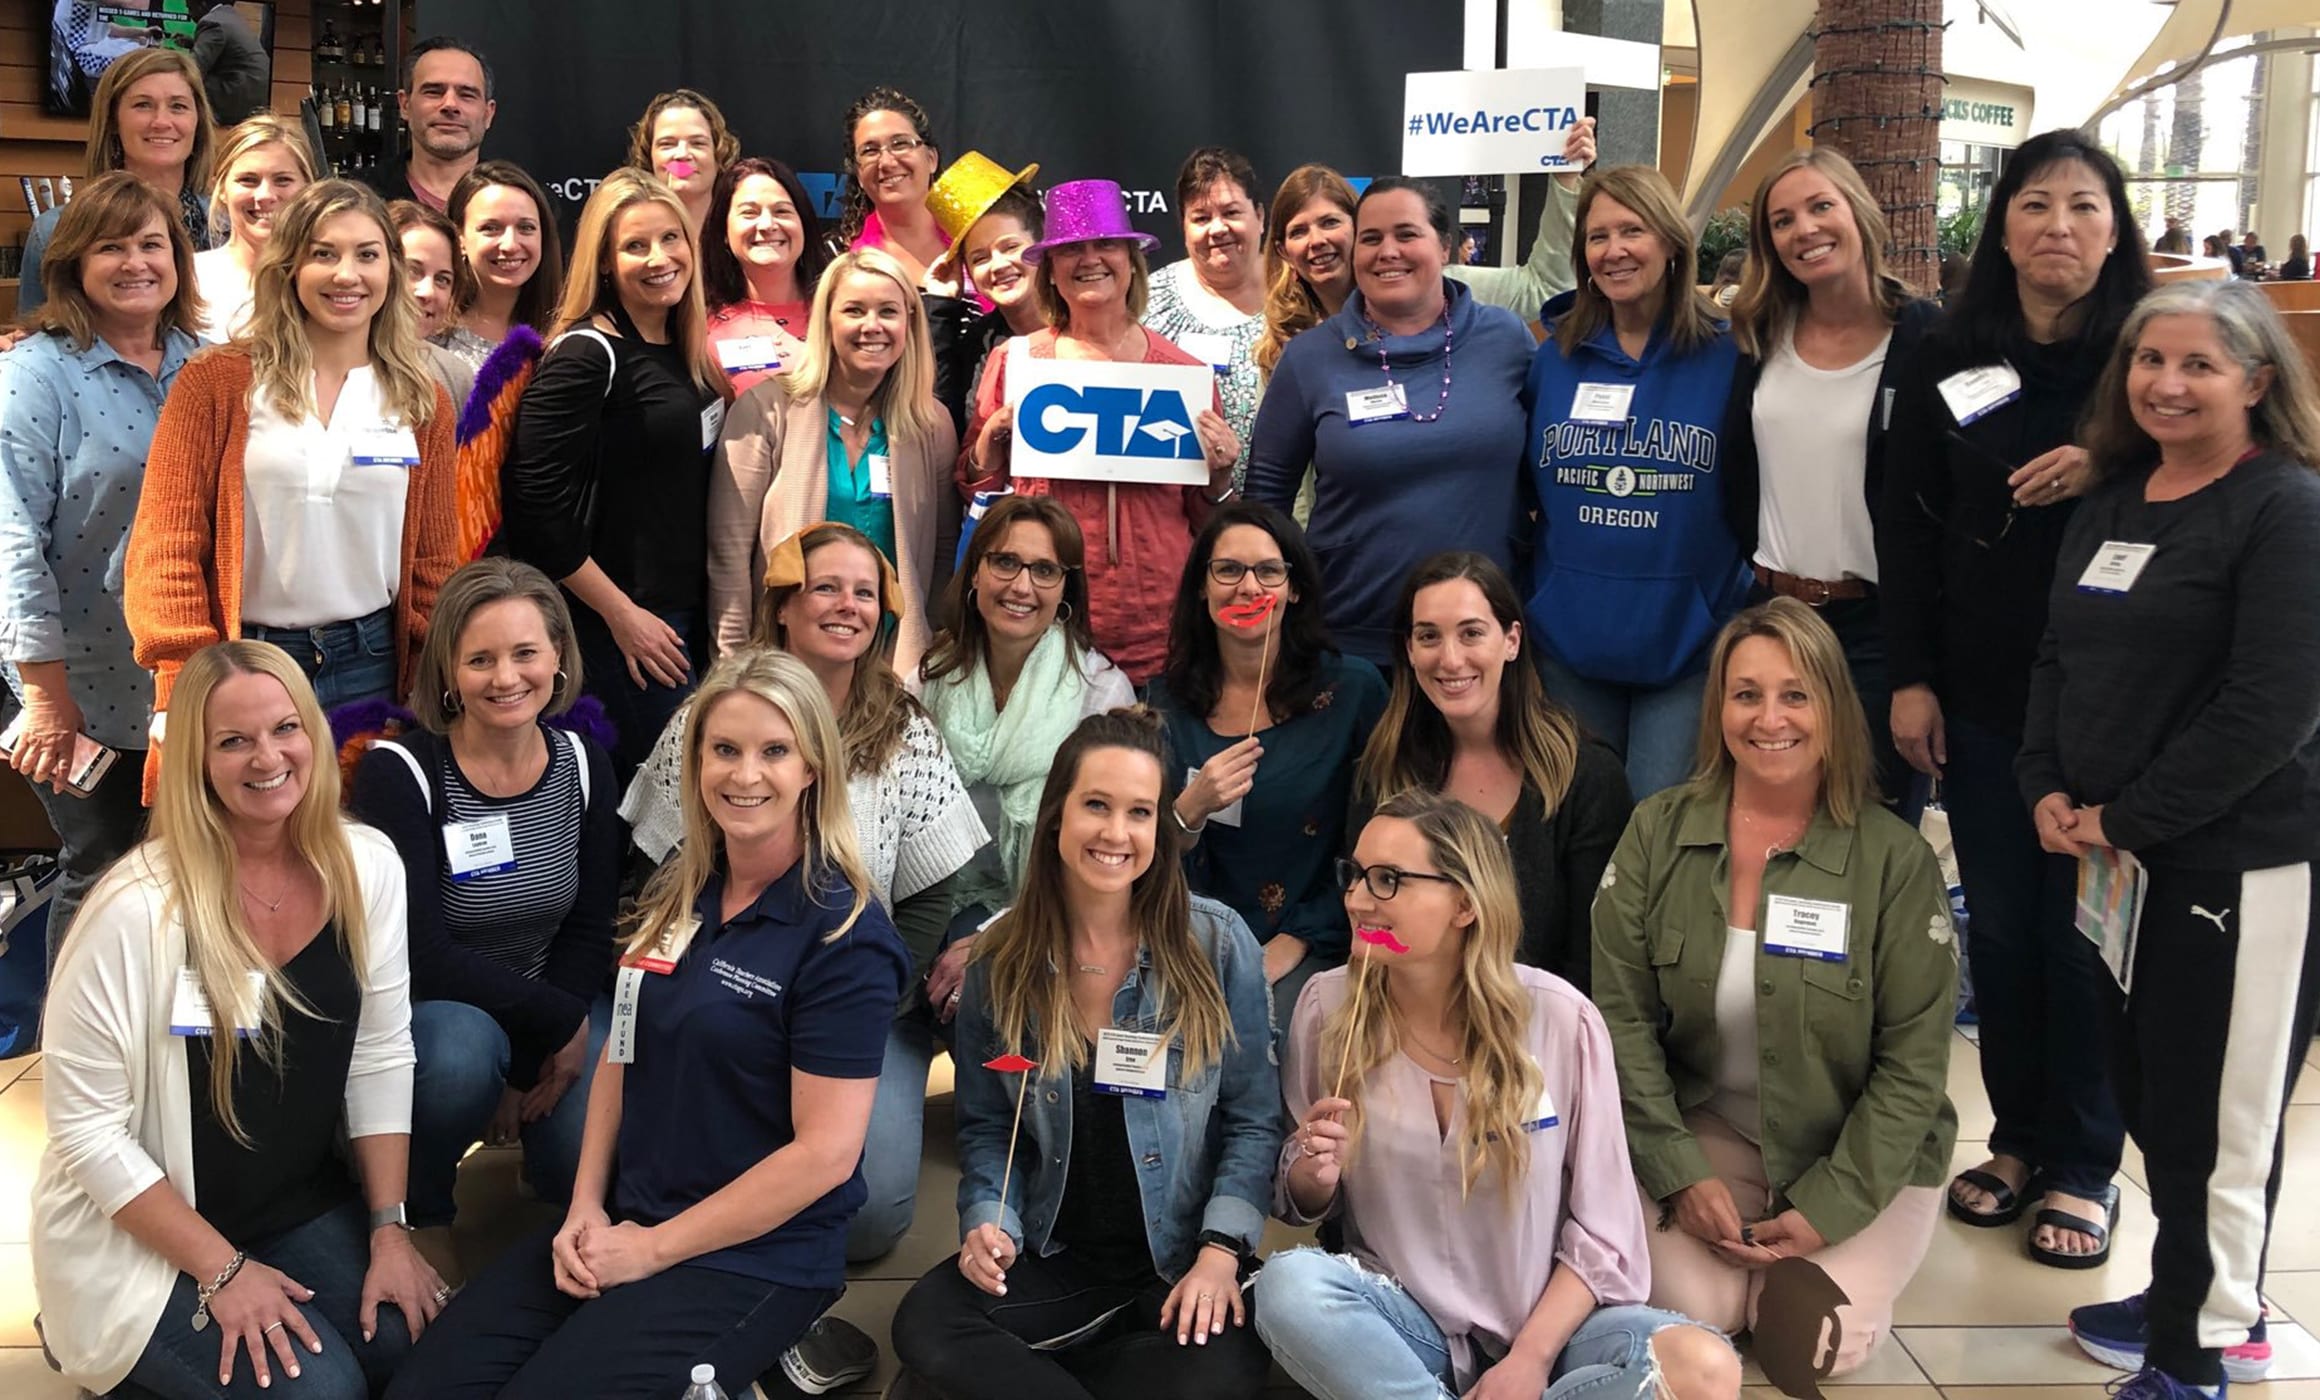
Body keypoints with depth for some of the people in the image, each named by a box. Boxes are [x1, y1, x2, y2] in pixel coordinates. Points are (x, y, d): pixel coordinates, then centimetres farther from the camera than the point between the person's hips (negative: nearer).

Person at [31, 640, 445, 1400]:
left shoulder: (367, 865, -8)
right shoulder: (139, 910, -24)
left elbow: (381, 1058, 0)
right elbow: (86, 1125, -17)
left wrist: (389, 1230, -4)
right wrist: (222, 1270, -16)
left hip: (305, 1207, 5)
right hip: (143, 1241, -5)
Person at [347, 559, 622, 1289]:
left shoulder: (584, 764, -3)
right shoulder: (398, 771, -17)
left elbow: (589, 933, 0)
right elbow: (424, 959, -22)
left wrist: (532, 1071, -12)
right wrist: (559, 1022, -19)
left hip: (555, 1007, 3)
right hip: (425, 1010, -3)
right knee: (460, 1051, -38)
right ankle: (423, 1223, -6)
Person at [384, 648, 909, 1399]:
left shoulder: (843, 938, -16)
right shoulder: (675, 896, 6)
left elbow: (826, 1151, -18)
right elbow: (623, 1054, 13)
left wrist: (653, 1250, -14)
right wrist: (586, 1206, -1)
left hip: (755, 1256, -6)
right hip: (622, 1222, 6)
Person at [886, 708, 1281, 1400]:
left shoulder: (1219, 945, -6)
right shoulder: (1000, 962, 1)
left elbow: (1252, 1121, -3)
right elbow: (985, 1127, 8)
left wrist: (1220, 1251, -15)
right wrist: (988, 1221, -11)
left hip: (1183, 1262, -1)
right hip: (1053, 1259, 1)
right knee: (925, 1324, -27)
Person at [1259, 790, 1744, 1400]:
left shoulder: (1560, 1019, -11)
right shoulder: (1328, 1006, -5)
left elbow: (1600, 1231, -5)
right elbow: (1302, 1204, 8)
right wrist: (1313, 1177, -15)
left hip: (1546, 1323, -1)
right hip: (1403, 1321, 1)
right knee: (1287, 1282, -31)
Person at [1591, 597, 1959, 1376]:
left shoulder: (1896, 859, -13)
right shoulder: (1658, 832, -7)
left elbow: (1914, 1062, -10)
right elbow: (1623, 1016, -5)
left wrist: (1830, 1206, -15)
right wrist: (1679, 1173, -13)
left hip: (1861, 1156, -1)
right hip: (1702, 1134, 1)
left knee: (1818, 1341, -20)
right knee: (1690, 1311, -21)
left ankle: (1834, 1256, 14)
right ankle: (1735, 1237, 14)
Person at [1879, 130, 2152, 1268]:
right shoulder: (1949, 360, 5)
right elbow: (1908, 525, 5)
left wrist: (2112, 470, -18)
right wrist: (1908, 679, 0)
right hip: (1980, 693, 3)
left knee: (2084, 927, 2)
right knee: (1998, 924, 9)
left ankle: (2085, 1163, 17)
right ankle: (2019, 1136, 25)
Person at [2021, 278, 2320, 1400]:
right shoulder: (2110, 503, 12)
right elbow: (2059, 657, 15)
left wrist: (2125, 817, -15)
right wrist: (2049, 789, 0)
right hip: (2120, 856, 7)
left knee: (2214, 1113, 2)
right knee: (2144, 1091, 16)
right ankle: (2198, 1300, 35)